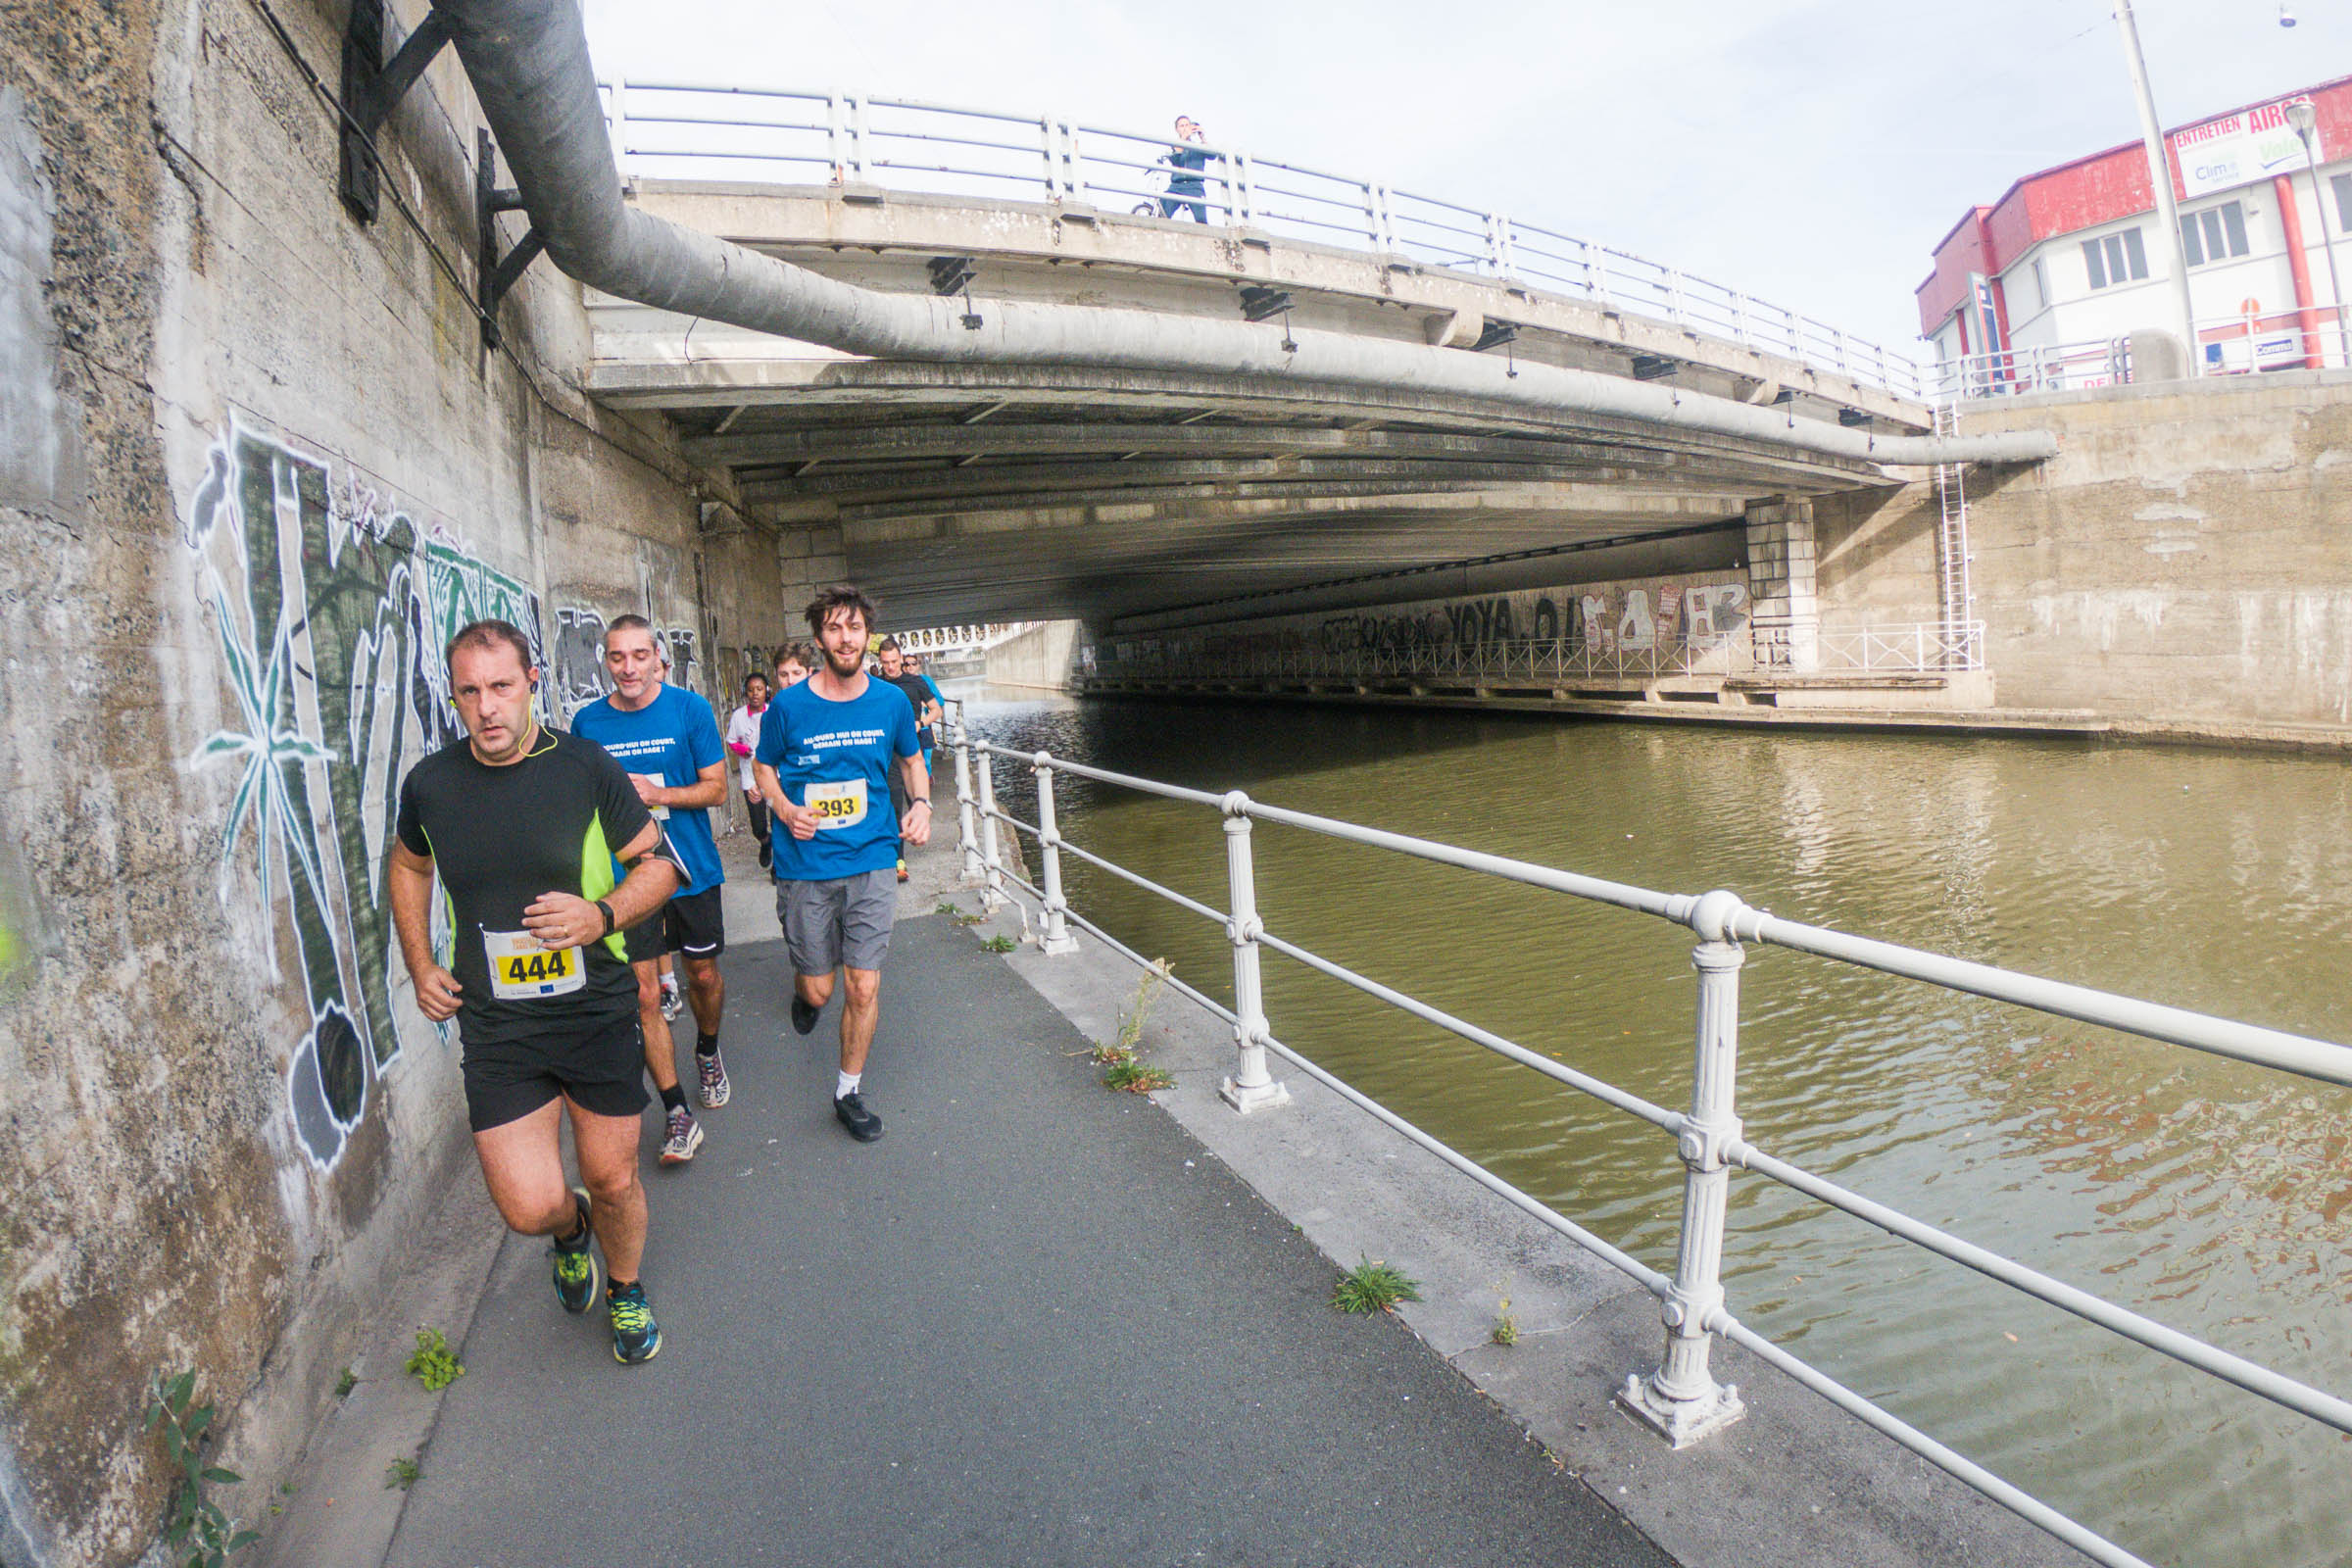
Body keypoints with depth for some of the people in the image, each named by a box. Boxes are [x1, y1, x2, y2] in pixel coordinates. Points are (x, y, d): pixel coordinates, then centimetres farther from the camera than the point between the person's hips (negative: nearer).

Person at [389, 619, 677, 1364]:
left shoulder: (586, 769, -10)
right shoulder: (429, 783, -3)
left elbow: (658, 862, -1)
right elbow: (407, 867, 18)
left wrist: (603, 915, -20)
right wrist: (421, 965, 9)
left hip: (597, 1014, -1)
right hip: (496, 1029, 1)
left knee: (613, 1180, 11)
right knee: (530, 1207, -3)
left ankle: (624, 1291, 43)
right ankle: (569, 1230, 36)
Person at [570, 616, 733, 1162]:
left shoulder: (689, 709, -7)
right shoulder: (587, 722, -1)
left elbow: (716, 789, -6)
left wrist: (657, 793, -20)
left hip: (691, 867, 0)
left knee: (703, 975, 14)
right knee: (644, 995, -2)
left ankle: (708, 1052, 46)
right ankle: (676, 1111, 9)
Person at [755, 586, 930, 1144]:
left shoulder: (891, 701, -1)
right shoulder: (789, 706, -6)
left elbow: (911, 759, 17)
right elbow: (764, 765, 9)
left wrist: (921, 804, -2)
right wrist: (785, 810, -10)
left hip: (871, 862, 1)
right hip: (806, 866, -1)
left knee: (863, 987, 1)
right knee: (819, 988, 8)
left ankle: (849, 1091, 22)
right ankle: (801, 992, 48)